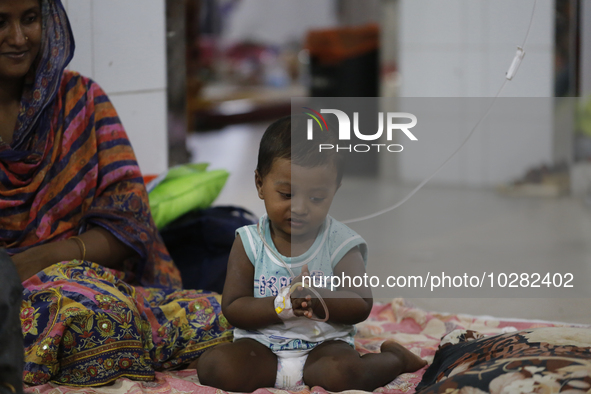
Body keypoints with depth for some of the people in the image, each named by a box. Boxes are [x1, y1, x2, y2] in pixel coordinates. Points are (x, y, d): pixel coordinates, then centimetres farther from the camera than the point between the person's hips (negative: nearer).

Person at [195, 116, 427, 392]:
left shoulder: (340, 243, -2)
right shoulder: (248, 243, 0)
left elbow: (361, 306, -6)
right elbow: (233, 308, -5)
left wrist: (320, 301, -26)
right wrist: (283, 304, -22)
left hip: (325, 344, -1)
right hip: (261, 345, 2)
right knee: (212, 366, -26)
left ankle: (393, 359, 0)